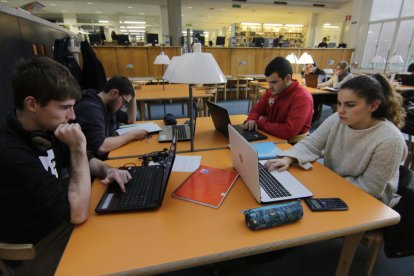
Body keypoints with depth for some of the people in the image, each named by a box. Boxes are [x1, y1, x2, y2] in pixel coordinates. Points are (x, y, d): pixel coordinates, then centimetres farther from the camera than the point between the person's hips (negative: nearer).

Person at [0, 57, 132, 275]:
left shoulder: (43, 129, -7)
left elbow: (84, 162, 9)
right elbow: (78, 213, -29)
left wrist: (107, 171, -13)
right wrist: (78, 148, -31)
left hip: (59, 221, 7)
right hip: (37, 252, -6)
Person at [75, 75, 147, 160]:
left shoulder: (108, 105, 5)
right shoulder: (91, 109, -24)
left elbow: (130, 120, 18)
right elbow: (100, 147, -35)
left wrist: (132, 96, 6)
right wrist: (132, 135, -24)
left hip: (110, 154, 8)